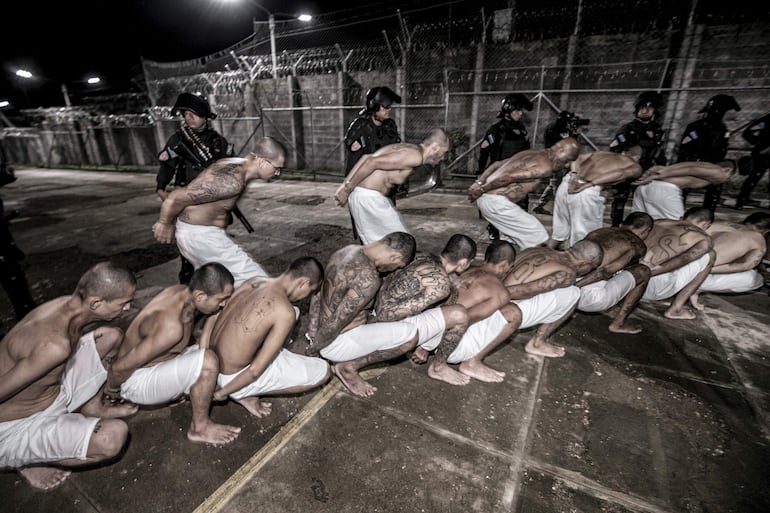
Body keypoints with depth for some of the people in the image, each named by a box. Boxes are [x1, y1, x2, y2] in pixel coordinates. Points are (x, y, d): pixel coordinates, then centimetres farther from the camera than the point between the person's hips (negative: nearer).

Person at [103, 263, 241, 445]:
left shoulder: (182, 292, -11)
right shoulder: (171, 327, -36)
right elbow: (120, 367, -24)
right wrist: (112, 388, -5)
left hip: (159, 364, 9)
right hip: (137, 382, -9)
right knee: (208, 361, -30)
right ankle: (199, 428, -9)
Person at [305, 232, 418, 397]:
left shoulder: (346, 250, -1)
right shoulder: (368, 279, -29)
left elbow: (317, 292, 8)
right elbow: (335, 324, -26)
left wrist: (313, 331, 11)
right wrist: (314, 348, -8)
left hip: (324, 329, 9)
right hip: (337, 343, -9)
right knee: (411, 334, -17)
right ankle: (349, 367, -3)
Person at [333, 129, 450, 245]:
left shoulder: (408, 148, 15)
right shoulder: (415, 156, -15)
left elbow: (366, 157, 13)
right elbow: (372, 162, -23)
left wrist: (345, 184, 7)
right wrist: (348, 190, -16)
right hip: (367, 197, -9)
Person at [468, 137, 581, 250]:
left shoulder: (531, 153, 18)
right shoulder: (545, 167, -11)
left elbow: (497, 164, 17)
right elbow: (509, 177, -21)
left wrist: (479, 182, 11)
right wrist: (482, 190, -14)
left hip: (484, 198, 9)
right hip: (496, 202, -9)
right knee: (536, 233, 2)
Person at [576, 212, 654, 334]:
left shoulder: (599, 230, 20)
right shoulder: (637, 246, 5)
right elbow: (606, 271, -12)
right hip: (590, 298, -6)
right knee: (643, 271, 15)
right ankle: (618, 324, 17)